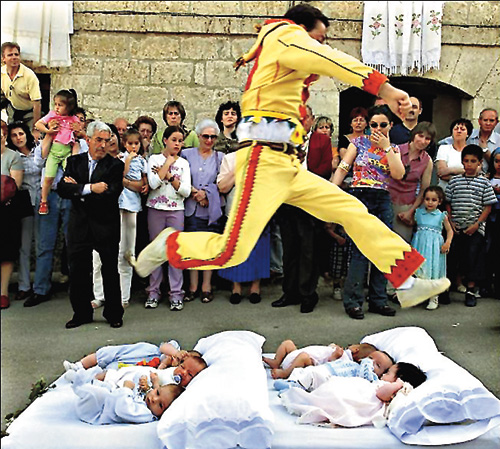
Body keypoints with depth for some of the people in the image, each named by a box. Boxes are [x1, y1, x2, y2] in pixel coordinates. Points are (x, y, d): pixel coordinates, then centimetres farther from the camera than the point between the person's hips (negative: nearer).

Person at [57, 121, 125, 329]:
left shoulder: (115, 165, -4)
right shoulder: (74, 161, 7)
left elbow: (111, 194, -17)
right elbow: (62, 188, -6)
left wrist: (78, 188, -13)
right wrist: (90, 188, -19)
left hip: (106, 227, -3)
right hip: (79, 226, 3)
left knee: (110, 272, 7)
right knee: (78, 272, 10)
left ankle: (113, 313, 23)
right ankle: (82, 313, 26)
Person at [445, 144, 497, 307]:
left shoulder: (484, 182, 1)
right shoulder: (454, 181, 6)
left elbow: (487, 207, -1)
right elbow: (448, 203, 9)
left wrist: (477, 224, -10)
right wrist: (450, 222, -1)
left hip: (475, 228, -2)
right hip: (457, 228, 2)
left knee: (473, 255, -3)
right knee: (455, 255, 7)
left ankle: (471, 290, 4)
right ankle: (458, 286, 22)